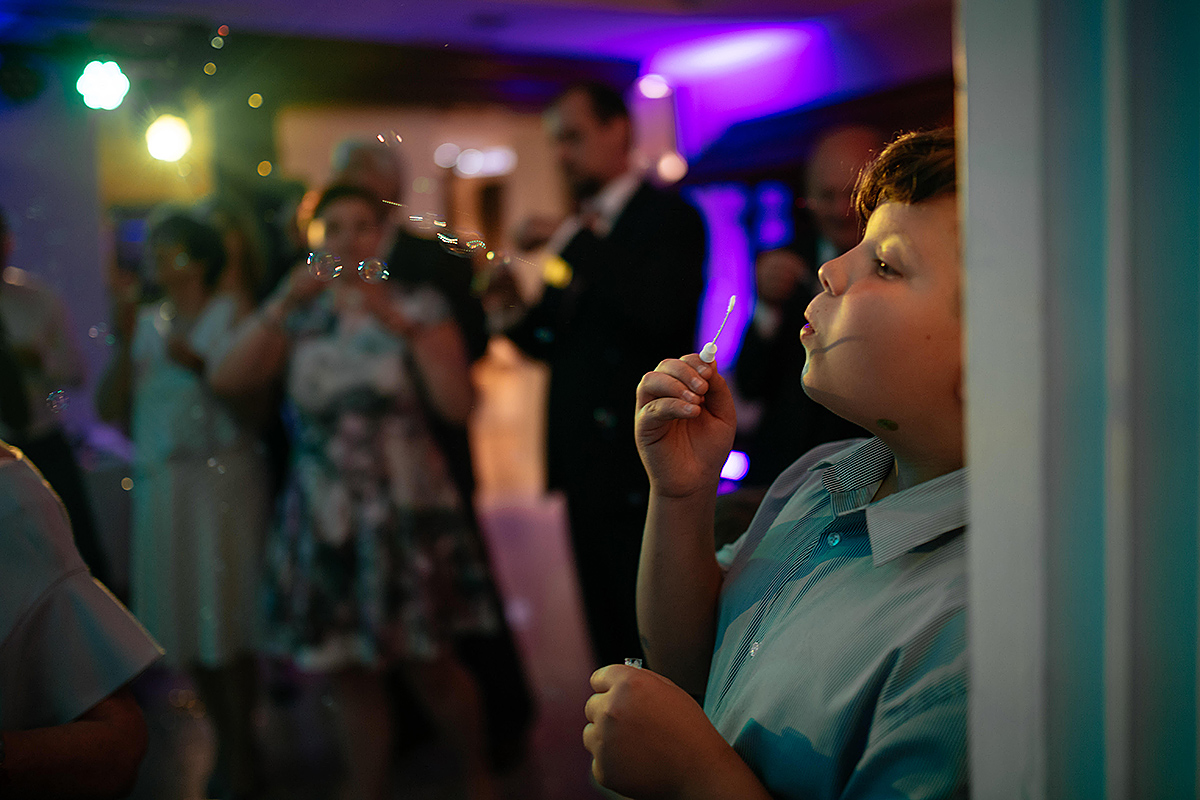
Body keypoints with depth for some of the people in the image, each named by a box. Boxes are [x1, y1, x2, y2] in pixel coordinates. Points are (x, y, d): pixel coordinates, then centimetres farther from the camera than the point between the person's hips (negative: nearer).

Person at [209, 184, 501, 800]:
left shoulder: (420, 307, 0)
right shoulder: (298, 316, 6)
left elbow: (458, 404, -12)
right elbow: (227, 380, -9)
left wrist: (404, 326, -18)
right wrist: (283, 304, -18)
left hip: (409, 516, -2)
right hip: (325, 522, 2)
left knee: (430, 669, 7)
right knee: (352, 679, 9)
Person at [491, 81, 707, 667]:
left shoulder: (668, 216, -7)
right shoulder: (579, 230, 15)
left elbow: (661, 309, -27)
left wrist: (571, 242, -22)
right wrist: (514, 316, -4)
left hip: (637, 470, -8)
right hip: (586, 467, 8)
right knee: (610, 638, 17)